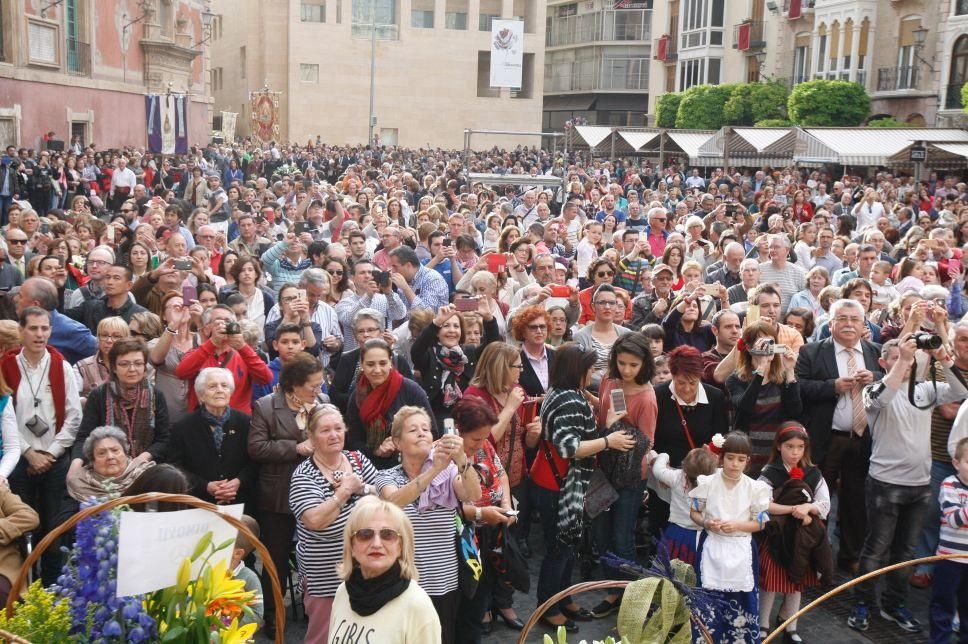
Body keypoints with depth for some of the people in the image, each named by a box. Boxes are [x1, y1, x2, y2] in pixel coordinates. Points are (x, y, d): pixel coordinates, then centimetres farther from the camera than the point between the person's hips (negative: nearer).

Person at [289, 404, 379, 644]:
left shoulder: (359, 460, 4)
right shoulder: (304, 475, -11)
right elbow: (315, 521, -24)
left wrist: (362, 488, -13)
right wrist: (344, 491, -16)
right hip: (326, 578, -4)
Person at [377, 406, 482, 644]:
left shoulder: (448, 471, 1)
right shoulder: (388, 477, -2)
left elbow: (473, 495, -19)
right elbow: (393, 503, -25)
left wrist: (462, 460, -38)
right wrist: (434, 469, -38)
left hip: (446, 583, 1)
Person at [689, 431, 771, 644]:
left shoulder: (754, 488, -5)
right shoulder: (707, 483, -5)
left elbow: (760, 523, 0)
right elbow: (694, 512, 5)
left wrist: (736, 525, -16)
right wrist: (706, 523, -16)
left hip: (740, 550, 0)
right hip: (712, 547, 0)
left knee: (740, 599, 2)